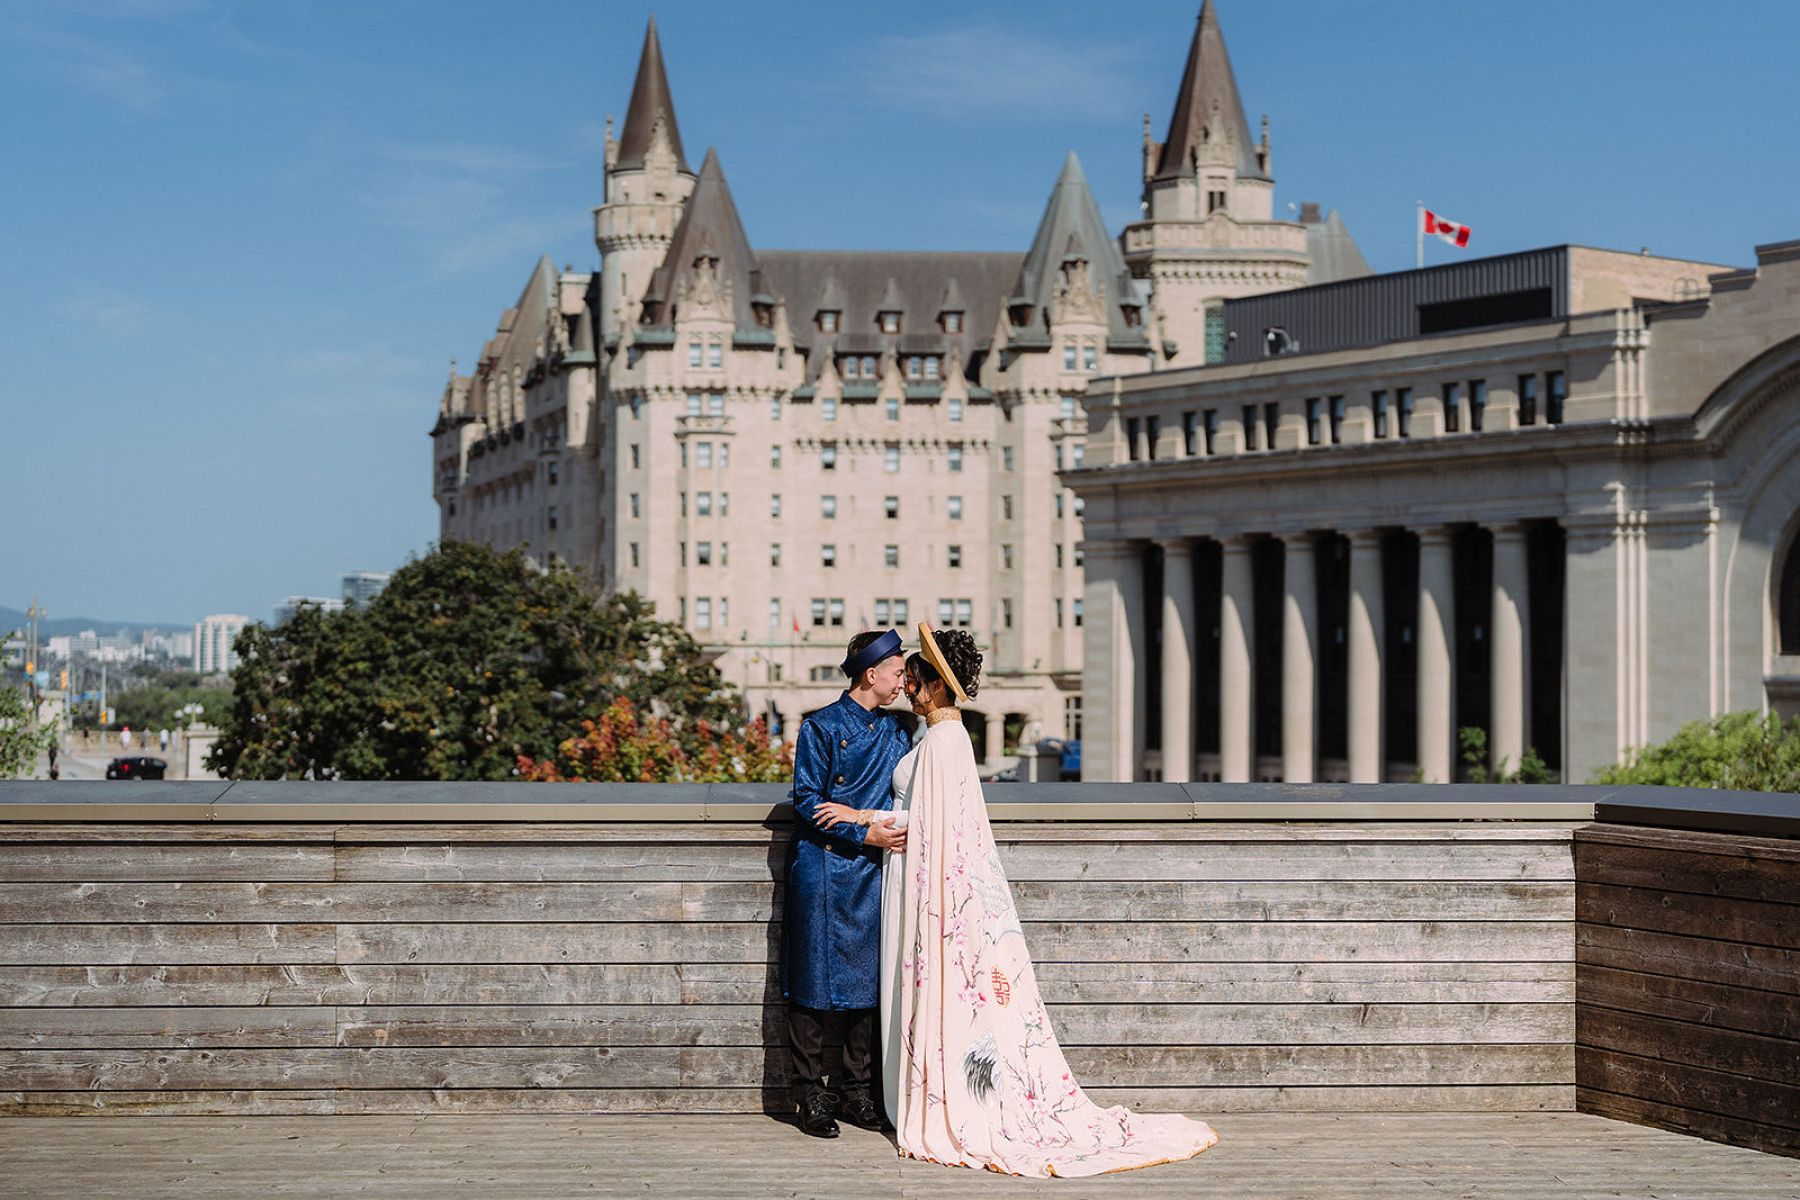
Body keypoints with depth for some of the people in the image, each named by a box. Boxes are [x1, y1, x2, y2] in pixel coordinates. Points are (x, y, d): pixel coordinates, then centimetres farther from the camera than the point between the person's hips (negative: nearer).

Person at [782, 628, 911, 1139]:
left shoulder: (894, 731, 14)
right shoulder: (821, 727, -3)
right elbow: (806, 800, -8)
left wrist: (860, 814, -8)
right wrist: (867, 833, -15)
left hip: (873, 871, 5)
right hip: (824, 870, -5)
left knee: (869, 982, 5)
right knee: (815, 983, -3)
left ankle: (856, 1091, 13)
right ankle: (811, 1095, 4)